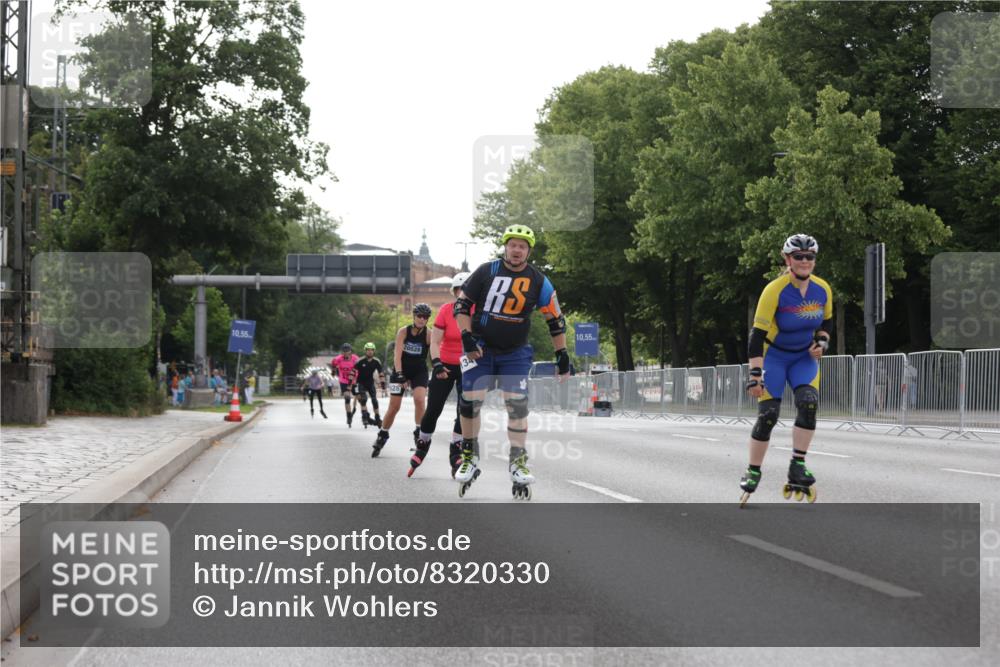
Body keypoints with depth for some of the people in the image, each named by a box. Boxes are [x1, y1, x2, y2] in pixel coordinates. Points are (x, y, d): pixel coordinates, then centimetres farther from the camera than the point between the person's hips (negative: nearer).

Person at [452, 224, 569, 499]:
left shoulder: (538, 281, -4)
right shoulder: (486, 272, -7)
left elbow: (555, 320, 2)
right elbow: (461, 304, -2)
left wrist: (562, 357, 1)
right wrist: (467, 338, -12)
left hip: (515, 353, 0)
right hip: (480, 348, 0)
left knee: (517, 404, -9)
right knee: (470, 402, -6)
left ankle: (518, 461, 0)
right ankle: (470, 458, 10)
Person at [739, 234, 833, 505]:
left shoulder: (822, 289, -8)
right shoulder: (774, 290, -22)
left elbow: (827, 322, 12)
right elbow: (757, 335, -23)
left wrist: (821, 343, -8)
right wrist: (755, 375, -27)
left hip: (805, 356, 3)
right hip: (774, 356, -3)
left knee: (809, 404, -21)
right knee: (767, 415, -11)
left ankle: (797, 467, -15)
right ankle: (752, 472, 6)